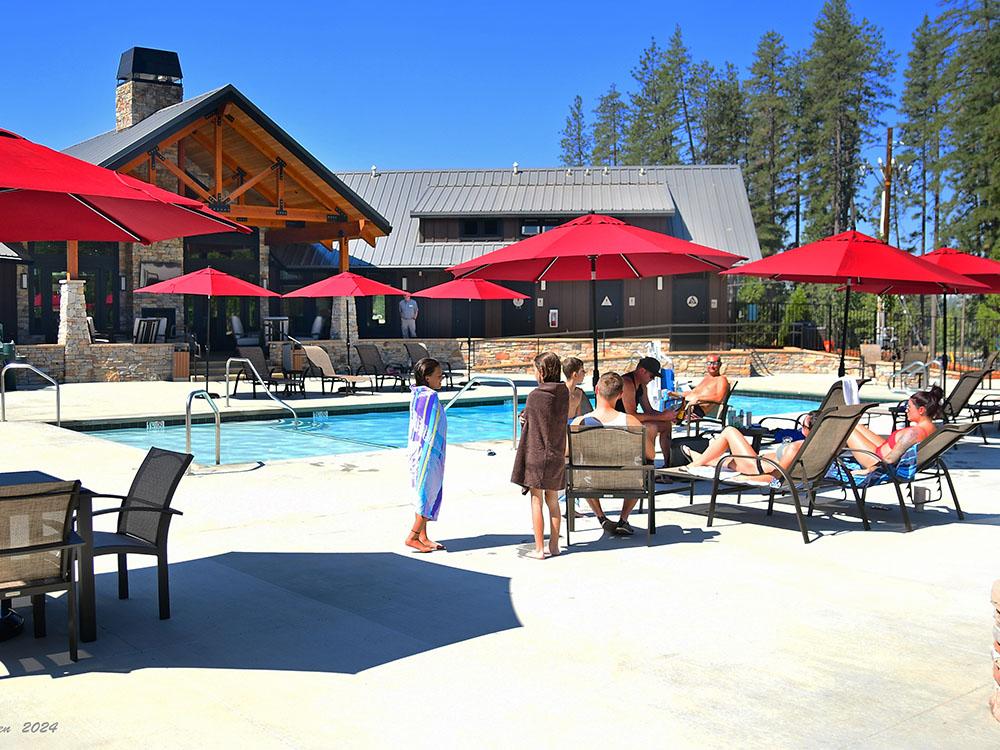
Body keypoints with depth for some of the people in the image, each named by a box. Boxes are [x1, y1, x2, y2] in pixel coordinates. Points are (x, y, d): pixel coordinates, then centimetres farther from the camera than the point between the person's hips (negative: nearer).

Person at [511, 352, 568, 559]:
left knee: (536, 501, 2)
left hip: (537, 453, -5)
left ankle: (539, 548, 6)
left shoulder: (535, 396, -16)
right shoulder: (564, 393, 1)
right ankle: (554, 544, 20)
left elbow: (530, 426, -11)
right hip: (557, 455, 5)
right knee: (552, 501, 14)